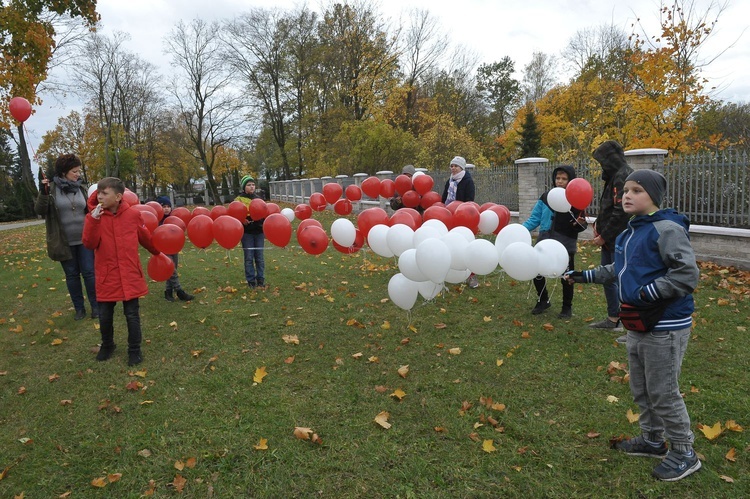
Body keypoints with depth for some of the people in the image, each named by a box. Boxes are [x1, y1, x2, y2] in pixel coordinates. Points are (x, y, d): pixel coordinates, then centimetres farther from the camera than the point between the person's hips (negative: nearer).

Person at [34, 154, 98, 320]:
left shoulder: (81, 188, 5)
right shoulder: (51, 188, -4)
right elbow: (39, 210, -9)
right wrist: (43, 193, -24)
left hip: (84, 240, 2)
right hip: (64, 242, -2)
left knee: (89, 272, 1)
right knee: (72, 275, 9)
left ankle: (95, 306, 13)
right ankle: (79, 308, 20)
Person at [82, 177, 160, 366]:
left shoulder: (133, 214, -4)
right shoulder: (94, 216, -4)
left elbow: (146, 238, 12)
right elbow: (89, 244, -16)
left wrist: (158, 252, 25)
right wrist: (94, 220, -27)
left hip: (130, 275, -1)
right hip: (106, 276, 1)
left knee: (132, 315, 6)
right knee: (105, 315, 11)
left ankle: (134, 350, 22)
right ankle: (107, 345, 36)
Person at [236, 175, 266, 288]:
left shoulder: (258, 198, 14)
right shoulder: (239, 199, 1)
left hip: (259, 231, 3)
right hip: (247, 232, -3)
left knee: (259, 257, 5)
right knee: (249, 257, 1)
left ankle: (261, 280, 13)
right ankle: (251, 281, 10)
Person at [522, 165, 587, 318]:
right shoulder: (546, 197, 3)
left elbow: (579, 227, 0)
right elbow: (534, 219, 3)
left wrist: (581, 224, -23)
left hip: (566, 245, -2)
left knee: (566, 277, 8)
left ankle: (567, 307, 27)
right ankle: (543, 300, 28)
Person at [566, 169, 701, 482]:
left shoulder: (666, 229, -18)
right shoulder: (629, 233, 9)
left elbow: (687, 274, -23)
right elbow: (619, 269, 22)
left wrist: (649, 292, -25)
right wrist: (587, 275, 19)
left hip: (665, 326, -9)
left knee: (663, 392, 3)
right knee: (641, 388, 19)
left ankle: (684, 453, 22)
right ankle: (652, 440, 37)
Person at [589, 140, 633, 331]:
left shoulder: (623, 176, -17)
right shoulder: (615, 176, 14)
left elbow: (621, 212, -23)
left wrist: (604, 236, -16)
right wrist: (598, 224, 5)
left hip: (620, 241, -10)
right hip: (610, 240, 10)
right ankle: (613, 319, 31)